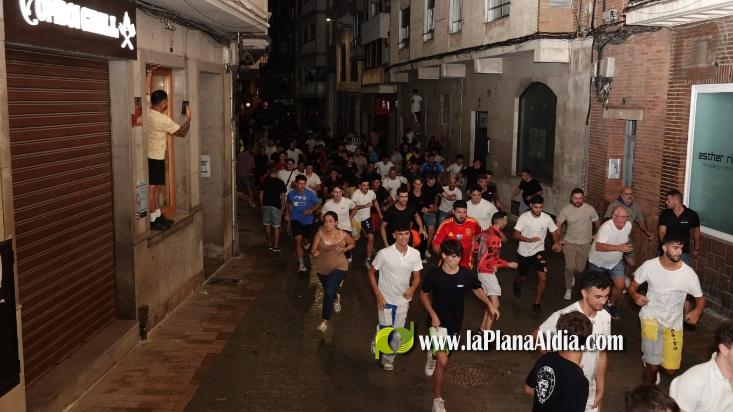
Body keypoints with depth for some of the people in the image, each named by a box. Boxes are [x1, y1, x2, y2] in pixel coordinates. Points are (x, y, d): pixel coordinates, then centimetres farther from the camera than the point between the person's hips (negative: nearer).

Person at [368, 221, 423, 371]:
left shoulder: (415, 254, -9)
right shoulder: (384, 253, -19)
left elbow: (416, 276, 3)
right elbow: (371, 272, -7)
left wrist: (412, 289, -19)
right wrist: (378, 295, -11)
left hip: (403, 300, 3)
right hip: (386, 300, -3)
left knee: (398, 336, 10)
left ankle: (388, 358, 36)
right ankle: (376, 342, 34)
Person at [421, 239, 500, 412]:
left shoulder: (466, 275, -12)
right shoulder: (433, 275, -18)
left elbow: (477, 289, 9)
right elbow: (424, 294, -2)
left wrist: (489, 304, -3)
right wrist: (433, 314, -14)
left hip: (455, 323, 4)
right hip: (439, 322, -4)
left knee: (443, 353, 26)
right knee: (443, 362, -15)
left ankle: (433, 354, 64)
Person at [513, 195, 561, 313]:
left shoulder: (547, 218, -12)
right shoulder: (524, 217, -17)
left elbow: (555, 233, -2)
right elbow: (516, 235, -17)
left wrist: (557, 243, -25)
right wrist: (529, 239, -34)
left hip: (538, 251, 1)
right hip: (524, 252, -1)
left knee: (543, 278, -11)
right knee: (522, 277, 18)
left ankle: (537, 303, 9)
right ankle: (517, 284, 56)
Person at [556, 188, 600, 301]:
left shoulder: (590, 209, -14)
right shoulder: (566, 209, -11)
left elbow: (597, 223, 3)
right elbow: (558, 225, 1)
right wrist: (560, 239, -2)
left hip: (584, 244, 1)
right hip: (569, 243, -1)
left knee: (580, 269, 6)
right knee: (570, 267, -12)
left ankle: (572, 274, 43)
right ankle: (568, 290, 8)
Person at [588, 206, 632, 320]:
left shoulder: (628, 225, -15)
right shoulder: (606, 227, -36)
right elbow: (599, 247, -47)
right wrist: (619, 247, -52)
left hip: (616, 261, 4)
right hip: (598, 262, -4)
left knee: (620, 285, -4)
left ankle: (610, 305, 25)